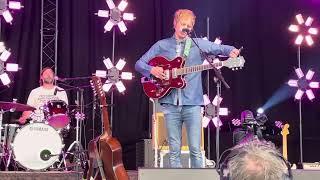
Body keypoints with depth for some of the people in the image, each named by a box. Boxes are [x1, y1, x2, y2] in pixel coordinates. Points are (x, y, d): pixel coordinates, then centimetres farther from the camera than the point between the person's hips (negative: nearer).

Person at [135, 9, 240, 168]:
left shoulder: (199, 44, 9)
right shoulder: (161, 45, 10)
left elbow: (221, 48, 4)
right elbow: (139, 63, 11)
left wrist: (231, 51, -18)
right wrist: (151, 70, -9)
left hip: (192, 104, -1)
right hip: (170, 104, 1)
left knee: (195, 149, -3)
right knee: (174, 150, 4)